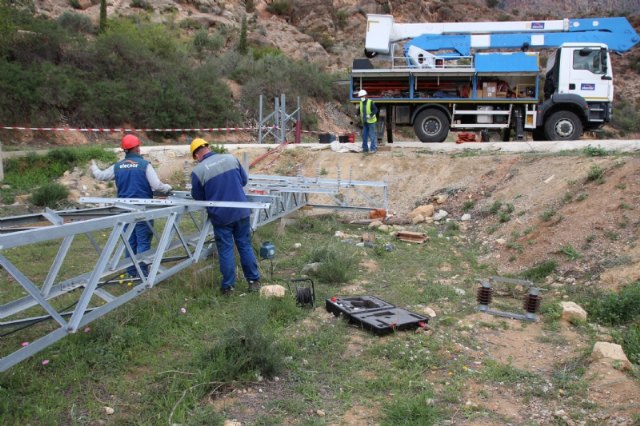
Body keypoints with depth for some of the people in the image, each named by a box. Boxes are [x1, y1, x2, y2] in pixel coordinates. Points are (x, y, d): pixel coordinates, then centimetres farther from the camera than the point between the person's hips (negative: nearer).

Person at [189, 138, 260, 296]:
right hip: (241, 211, 3)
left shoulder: (198, 171, -11)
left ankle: (228, 286, 15)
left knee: (226, 250, 8)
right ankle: (254, 281, 19)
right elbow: (244, 180, 11)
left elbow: (197, 197, 1)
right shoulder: (231, 158, -1)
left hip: (220, 215, -3)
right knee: (245, 246, 13)